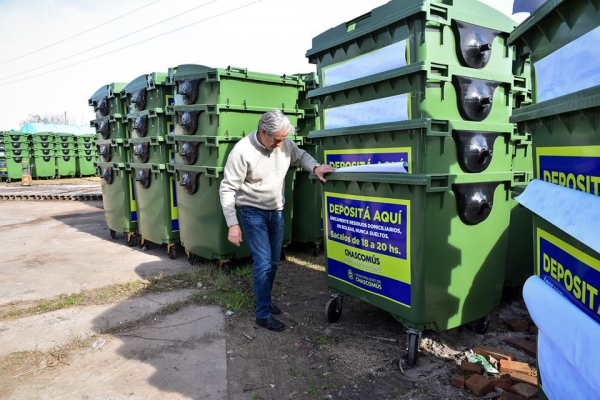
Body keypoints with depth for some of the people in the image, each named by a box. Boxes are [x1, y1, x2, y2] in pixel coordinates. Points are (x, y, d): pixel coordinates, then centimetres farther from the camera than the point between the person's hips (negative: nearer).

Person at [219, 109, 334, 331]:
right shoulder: (242, 151, -23)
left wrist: (315, 167, -10)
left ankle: (264, 301, 34)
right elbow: (227, 189, -18)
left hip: (276, 210, 6)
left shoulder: (285, 144, -8)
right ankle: (263, 314, 7)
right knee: (263, 262, -7)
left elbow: (301, 156, 12)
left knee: (273, 261, 14)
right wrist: (233, 224, -21)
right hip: (253, 212, -6)